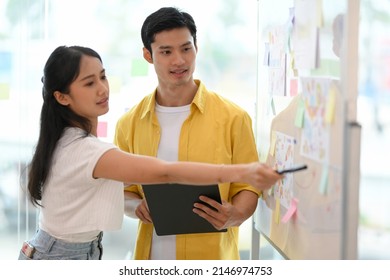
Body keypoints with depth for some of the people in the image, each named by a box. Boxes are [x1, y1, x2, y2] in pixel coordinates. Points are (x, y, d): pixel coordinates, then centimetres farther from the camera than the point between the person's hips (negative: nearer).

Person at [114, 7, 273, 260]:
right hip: (153, 253, 2)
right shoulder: (129, 124, 2)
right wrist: (136, 206, -11)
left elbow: (248, 185, -1)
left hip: (212, 257, -2)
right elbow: (123, 190, 9)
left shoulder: (233, 118, -5)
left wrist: (235, 215, -20)